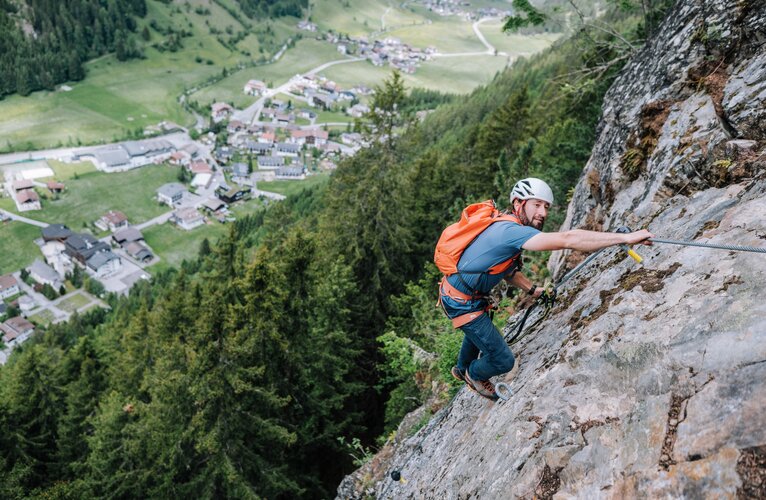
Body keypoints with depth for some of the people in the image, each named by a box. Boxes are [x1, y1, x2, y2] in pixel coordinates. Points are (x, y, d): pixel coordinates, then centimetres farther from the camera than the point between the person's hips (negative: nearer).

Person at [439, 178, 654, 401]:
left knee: (478, 332, 36)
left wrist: (533, 290, 5)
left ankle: (462, 369, 64)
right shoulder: (510, 231, -30)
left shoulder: (506, 227, 2)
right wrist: (625, 238, -42)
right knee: (503, 361, -1)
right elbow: (567, 239, -41)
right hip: (461, 303, -10)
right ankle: (474, 374, 32)